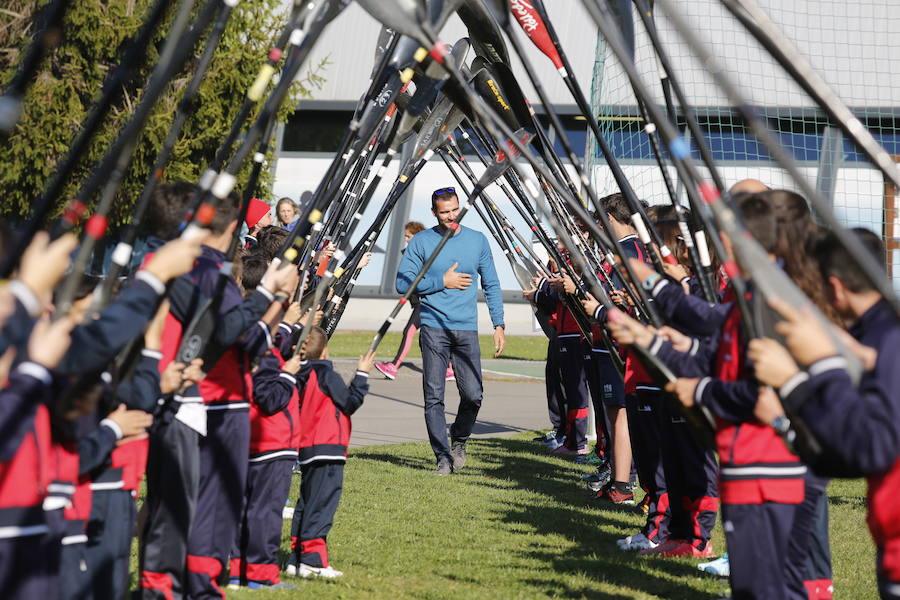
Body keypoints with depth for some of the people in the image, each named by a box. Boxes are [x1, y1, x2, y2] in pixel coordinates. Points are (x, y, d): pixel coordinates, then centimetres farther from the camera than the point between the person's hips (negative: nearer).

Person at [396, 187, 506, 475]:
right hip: (433, 328, -1)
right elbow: (403, 282, -1)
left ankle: (459, 441, 20)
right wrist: (442, 282, -7)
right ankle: (443, 457, 2)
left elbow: (492, 285, 14)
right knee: (434, 396, -6)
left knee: (473, 394, -6)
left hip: (467, 329, 2)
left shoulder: (477, 240, 9)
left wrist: (498, 325, 7)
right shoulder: (421, 241, 2)